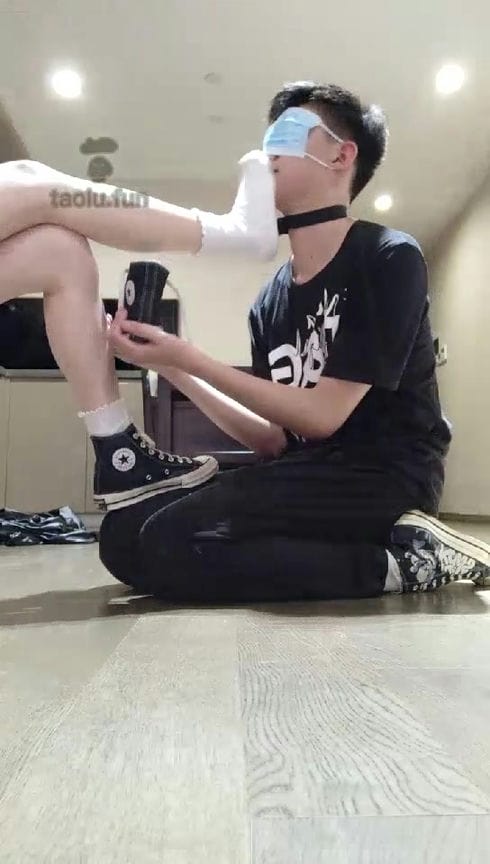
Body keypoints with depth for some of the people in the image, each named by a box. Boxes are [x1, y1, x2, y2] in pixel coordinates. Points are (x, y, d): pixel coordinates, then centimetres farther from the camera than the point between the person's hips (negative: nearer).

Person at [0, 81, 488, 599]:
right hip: (312, 476, 7)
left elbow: (323, 417, -13)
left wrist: (189, 359, -10)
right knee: (126, 536, -6)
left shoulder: (388, 259, -7)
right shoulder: (269, 303, 12)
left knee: (173, 541, -23)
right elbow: (276, 441, 8)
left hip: (385, 475, -7)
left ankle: (402, 558, -12)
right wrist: (175, 370, 0)